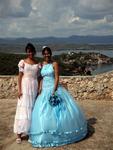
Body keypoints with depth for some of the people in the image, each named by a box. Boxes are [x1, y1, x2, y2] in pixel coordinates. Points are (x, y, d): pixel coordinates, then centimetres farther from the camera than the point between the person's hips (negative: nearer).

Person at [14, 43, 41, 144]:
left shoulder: (38, 64, 9)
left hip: (34, 87, 3)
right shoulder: (23, 62, 0)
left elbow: (38, 77, 11)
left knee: (33, 109, 7)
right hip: (25, 87, -3)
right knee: (23, 110, -3)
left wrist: (38, 90, 7)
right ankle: (19, 134, 5)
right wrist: (19, 90, -9)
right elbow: (20, 76, -2)